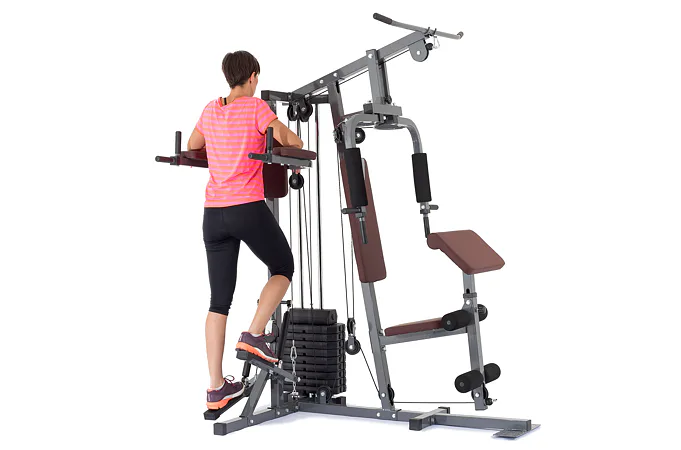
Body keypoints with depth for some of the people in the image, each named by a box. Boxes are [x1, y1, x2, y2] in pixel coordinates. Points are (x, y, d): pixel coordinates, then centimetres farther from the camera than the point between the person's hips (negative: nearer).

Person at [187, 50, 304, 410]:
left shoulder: (210, 110, 13)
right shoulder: (256, 107, -4)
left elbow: (192, 145, 29)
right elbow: (290, 141, -14)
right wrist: (298, 151, 8)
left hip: (213, 214, 6)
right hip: (248, 209, -5)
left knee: (219, 300, 9)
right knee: (283, 268, 20)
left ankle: (216, 388, 12)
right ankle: (254, 334, 3)